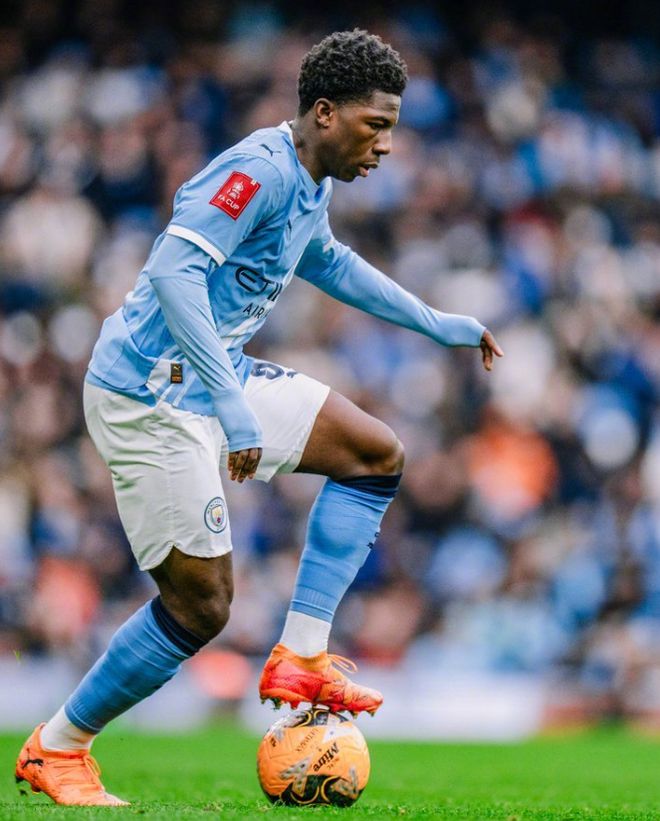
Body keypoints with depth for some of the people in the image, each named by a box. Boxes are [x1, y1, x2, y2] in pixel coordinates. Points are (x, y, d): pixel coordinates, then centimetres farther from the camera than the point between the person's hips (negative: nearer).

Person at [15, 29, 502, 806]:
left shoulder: (308, 185, 10)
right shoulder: (261, 169, -20)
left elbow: (330, 262, 33)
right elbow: (174, 269, -31)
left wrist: (436, 324, 36)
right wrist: (231, 402, -35)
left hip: (217, 381, 10)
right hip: (153, 394, -10)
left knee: (376, 454, 7)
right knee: (201, 601, -7)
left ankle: (301, 657, 4)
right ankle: (56, 749, 9)